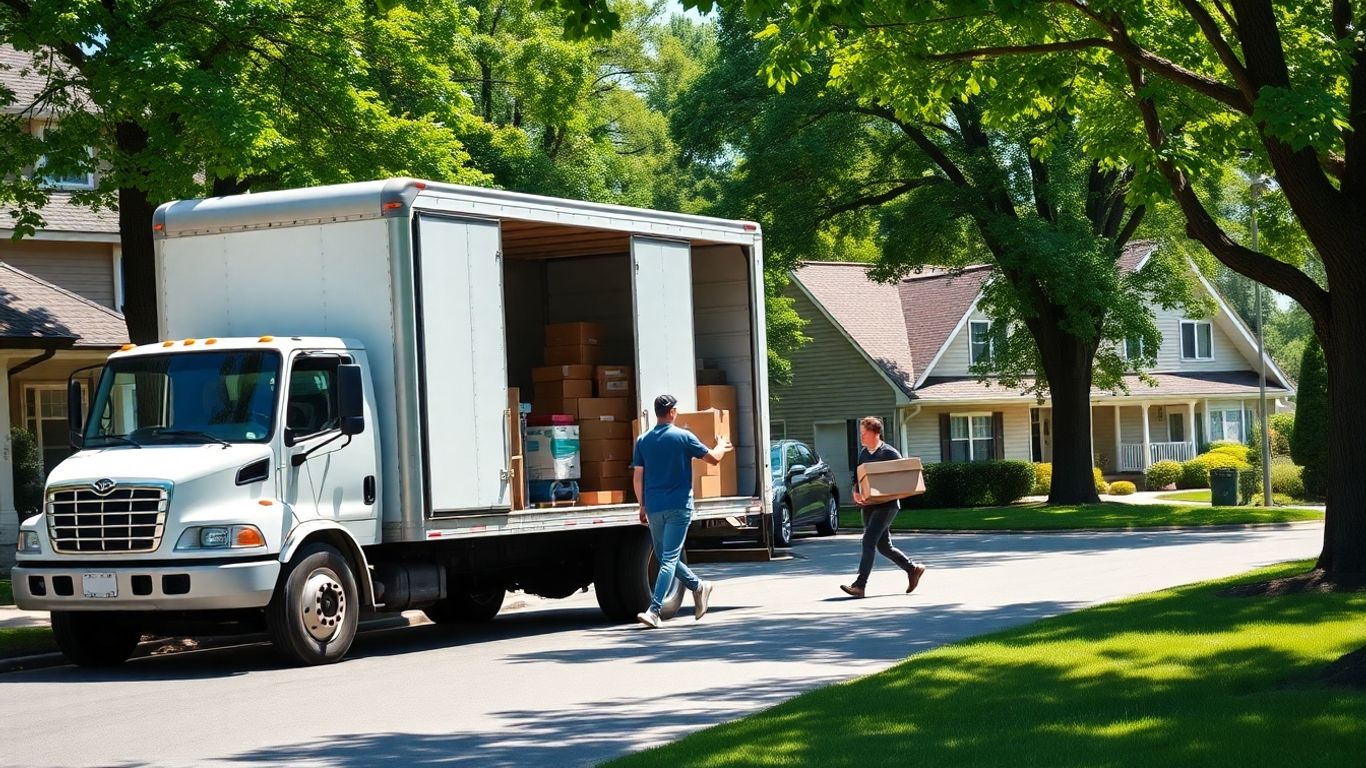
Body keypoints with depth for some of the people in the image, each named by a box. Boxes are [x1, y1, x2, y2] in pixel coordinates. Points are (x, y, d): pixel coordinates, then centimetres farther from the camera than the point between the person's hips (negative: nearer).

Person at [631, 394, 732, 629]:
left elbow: (638, 477, 6)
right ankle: (654, 610, -5)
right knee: (669, 559, -5)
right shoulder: (683, 437, -3)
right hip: (679, 506, -3)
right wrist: (722, 446, 26)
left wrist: (642, 506, 15)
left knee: (666, 557, 17)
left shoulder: (643, 440, 5)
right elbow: (713, 458, 4)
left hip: (654, 508, 3)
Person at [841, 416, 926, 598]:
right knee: (883, 546, 12)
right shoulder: (863, 453, 12)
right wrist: (856, 493, -4)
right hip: (868, 506, 8)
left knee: (868, 542, -15)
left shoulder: (890, 453, -9)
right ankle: (913, 569, 30)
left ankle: (860, 585, -16)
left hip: (886, 506, -8)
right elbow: (856, 477, 16)